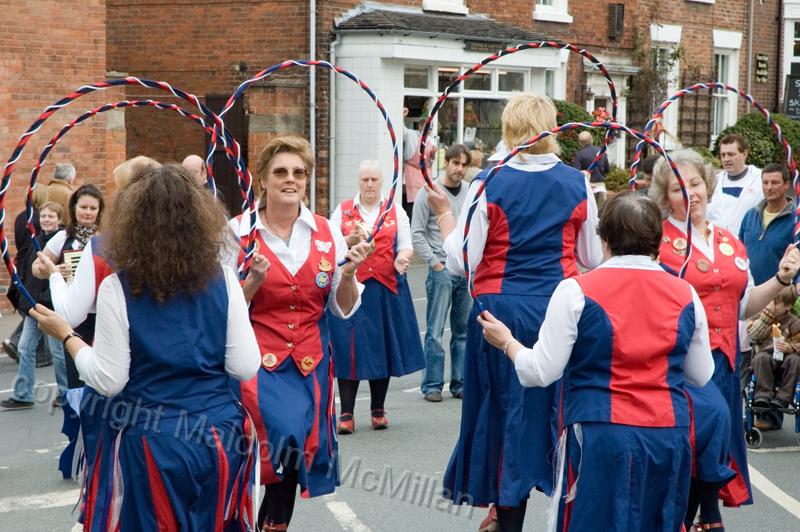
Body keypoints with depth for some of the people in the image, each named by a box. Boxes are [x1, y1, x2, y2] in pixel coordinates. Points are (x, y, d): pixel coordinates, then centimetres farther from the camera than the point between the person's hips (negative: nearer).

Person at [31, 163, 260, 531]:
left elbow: (108, 381, -8)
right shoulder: (223, 280, -5)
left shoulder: (117, 288, -11)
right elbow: (245, 368, -4)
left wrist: (65, 334, 5)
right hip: (219, 434, 2)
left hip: (153, 440, -2)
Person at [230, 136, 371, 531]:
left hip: (310, 363, 3)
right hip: (258, 361, -3)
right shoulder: (238, 232, -5)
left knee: (298, 450, 3)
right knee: (283, 440, -20)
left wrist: (348, 275, -11)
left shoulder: (328, 233, 3)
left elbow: (343, 309, 7)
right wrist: (254, 281, -20)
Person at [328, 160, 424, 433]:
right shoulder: (342, 211, 9)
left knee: (383, 347, 6)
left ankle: (378, 410, 18)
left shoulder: (396, 212, 11)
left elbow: (406, 246, 7)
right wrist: (350, 241, -14)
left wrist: (402, 258, -16)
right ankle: (346, 413, -4)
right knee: (349, 348, -6)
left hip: (386, 288, 1)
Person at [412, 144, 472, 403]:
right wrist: (436, 264, -8)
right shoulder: (429, 192, -3)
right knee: (435, 332, -2)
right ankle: (432, 385, 5)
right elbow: (417, 234, -3)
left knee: (464, 331, 9)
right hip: (442, 270, -4)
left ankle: (460, 383, 17)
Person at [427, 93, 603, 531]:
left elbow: (460, 262, -9)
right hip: (560, 309, 2)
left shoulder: (489, 185, -8)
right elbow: (592, 259, 8)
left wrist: (443, 212, 4)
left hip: (501, 309, -1)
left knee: (508, 408, 10)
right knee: (558, 405, 14)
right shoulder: (577, 184, 0)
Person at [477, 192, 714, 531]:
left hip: (602, 437, -3)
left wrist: (506, 341, 12)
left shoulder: (577, 291, -7)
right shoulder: (686, 295, 4)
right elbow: (701, 376, 13)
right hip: (670, 436, 3)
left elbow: (541, 372, -5)